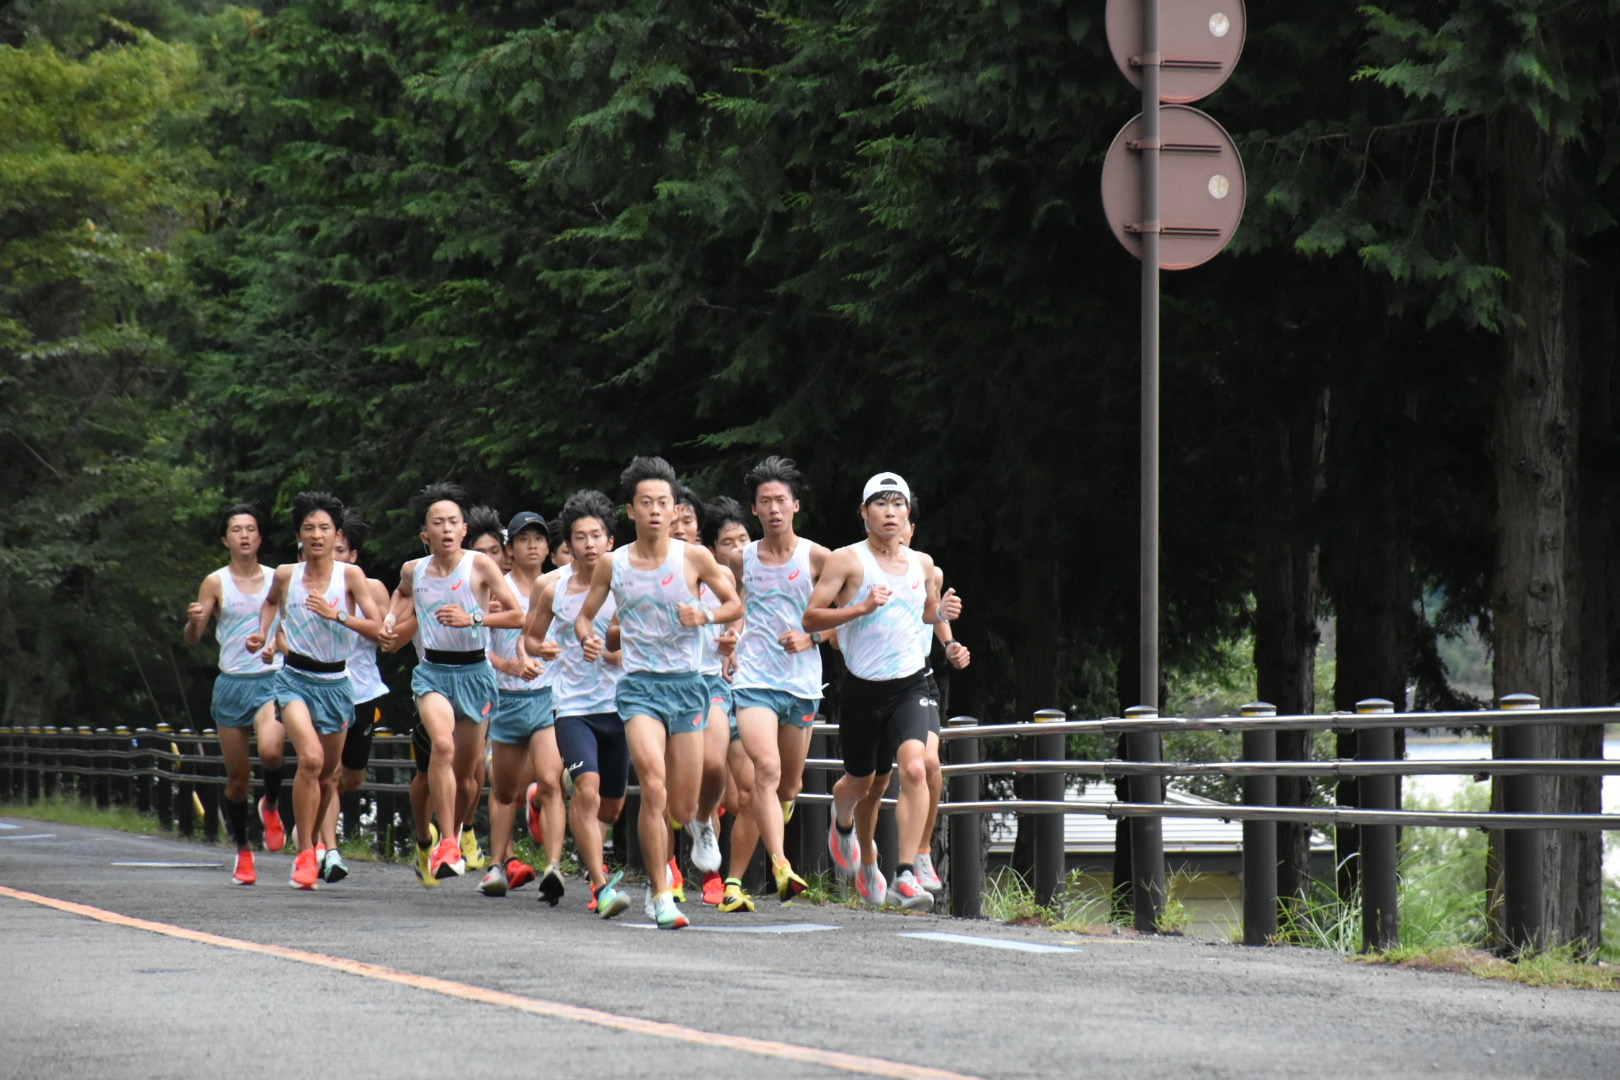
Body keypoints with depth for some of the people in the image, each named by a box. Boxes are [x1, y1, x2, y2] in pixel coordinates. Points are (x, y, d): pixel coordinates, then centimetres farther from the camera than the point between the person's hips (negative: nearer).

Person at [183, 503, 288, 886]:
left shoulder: (277, 579, 6)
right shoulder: (216, 583, 2)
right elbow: (191, 639, -2)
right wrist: (193, 621, -23)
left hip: (271, 680, 0)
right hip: (232, 683, 0)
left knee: (270, 750, -27)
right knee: (237, 776, 3)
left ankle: (271, 807, 3)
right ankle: (243, 853, 20)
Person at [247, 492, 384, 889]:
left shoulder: (350, 575, -6)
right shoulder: (286, 575, -1)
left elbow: (376, 628, -11)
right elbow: (271, 602, 23)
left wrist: (336, 615, -23)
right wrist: (262, 635, 8)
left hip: (335, 682, 1)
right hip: (295, 679, -1)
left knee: (327, 775, 12)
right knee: (311, 757, -24)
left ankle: (311, 846, 38)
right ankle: (304, 854, -17)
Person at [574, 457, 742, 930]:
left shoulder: (694, 557, 0)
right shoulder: (612, 564, 2)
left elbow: (736, 605, 10)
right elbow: (584, 615, 13)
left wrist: (705, 615, -11)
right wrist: (588, 638, -9)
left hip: (687, 684, 1)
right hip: (640, 683, -1)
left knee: (681, 806, 2)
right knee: (653, 784, -23)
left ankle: (699, 823, 43)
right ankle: (660, 894, -14)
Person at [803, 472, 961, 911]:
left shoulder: (922, 563, 9)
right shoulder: (847, 560, -5)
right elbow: (811, 618, -9)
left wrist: (942, 612, 4)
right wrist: (861, 608, -22)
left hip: (910, 685, 2)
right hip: (863, 688, -2)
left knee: (914, 769, -21)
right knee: (863, 782, 13)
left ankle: (905, 877, -23)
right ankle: (842, 819, 52)